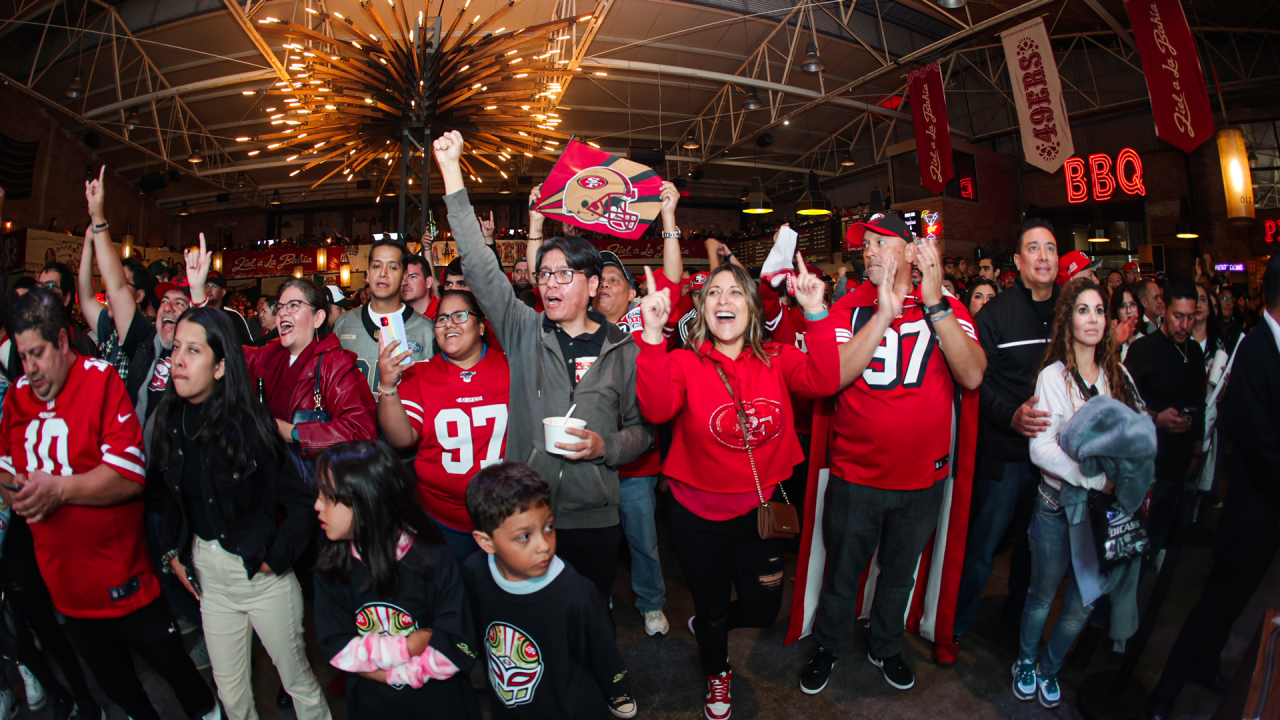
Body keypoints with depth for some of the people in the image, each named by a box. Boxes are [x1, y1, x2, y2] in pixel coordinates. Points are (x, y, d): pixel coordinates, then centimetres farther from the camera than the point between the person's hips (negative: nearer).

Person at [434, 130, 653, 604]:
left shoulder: (623, 349, 0)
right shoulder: (524, 332, 1)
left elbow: (642, 428, 7)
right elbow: (479, 265, -5)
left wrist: (604, 447, -13)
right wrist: (452, 172, -7)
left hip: (594, 518, 0)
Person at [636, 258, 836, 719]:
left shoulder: (776, 360, -6)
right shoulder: (684, 363, -13)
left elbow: (824, 382, -23)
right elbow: (657, 409, -32)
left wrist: (816, 314, -32)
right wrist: (653, 335, -42)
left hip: (761, 508, 2)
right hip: (700, 515, -2)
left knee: (762, 612, 17)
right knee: (713, 610, 20)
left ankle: (706, 623, 50)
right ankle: (717, 675, 52)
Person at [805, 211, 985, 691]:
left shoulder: (948, 308, -4)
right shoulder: (849, 307, -7)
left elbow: (973, 376, -19)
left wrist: (934, 304, -27)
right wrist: (884, 313, -26)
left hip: (924, 478, 2)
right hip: (854, 476, -1)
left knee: (899, 573, 22)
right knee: (841, 573, 16)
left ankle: (886, 647, 47)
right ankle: (827, 648, 41)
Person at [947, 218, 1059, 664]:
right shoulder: (995, 313, -7)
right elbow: (979, 381, -10)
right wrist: (1011, 416, -25)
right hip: (1005, 451, -4)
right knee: (983, 544, 4)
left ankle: (1018, 614, 41)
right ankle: (956, 625, 22)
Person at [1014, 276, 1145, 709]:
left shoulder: (1116, 375, 5)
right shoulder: (1054, 376, -10)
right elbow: (1041, 449, -17)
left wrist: (1131, 485, -6)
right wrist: (1097, 477, -23)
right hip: (1058, 506, -4)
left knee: (1084, 603, 12)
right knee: (1043, 595, 12)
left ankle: (1050, 668, 35)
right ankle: (1025, 662, 36)